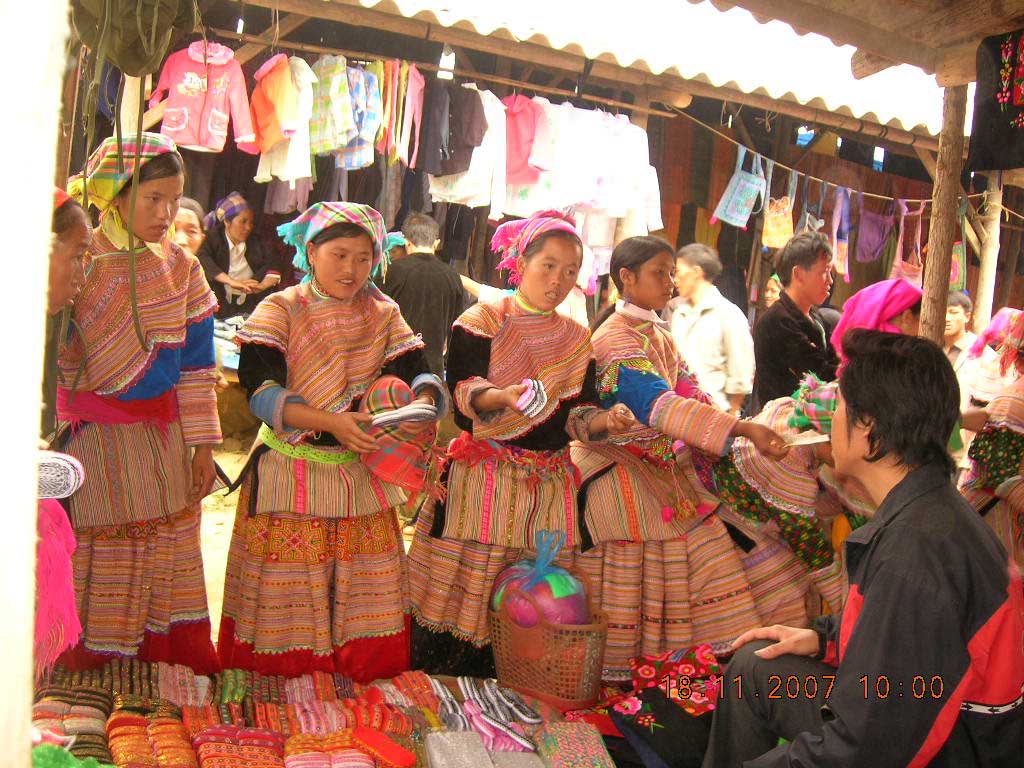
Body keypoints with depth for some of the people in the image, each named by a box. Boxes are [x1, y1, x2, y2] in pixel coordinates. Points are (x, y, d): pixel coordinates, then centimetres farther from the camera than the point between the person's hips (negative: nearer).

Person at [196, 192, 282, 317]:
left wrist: (261, 286, -17)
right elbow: (202, 260, -16)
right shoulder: (212, 238, 5)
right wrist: (232, 282, -28)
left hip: (248, 308, 2)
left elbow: (274, 269, 3)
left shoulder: (255, 243, 16)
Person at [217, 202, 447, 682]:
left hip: (362, 471, 3)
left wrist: (423, 402, -27)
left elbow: (419, 372, -2)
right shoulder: (279, 309, -5)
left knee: (365, 589, 10)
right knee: (289, 594, 4)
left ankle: (363, 673, 27)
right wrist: (330, 421, -29)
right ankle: (281, 678, 22)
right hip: (290, 473, -3)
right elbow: (260, 389, -16)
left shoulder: (383, 314, 6)